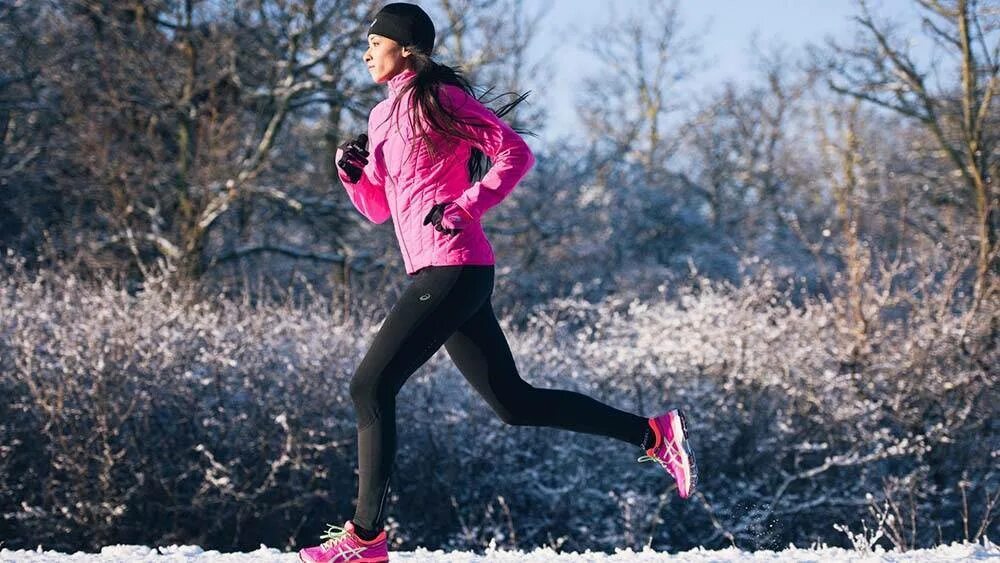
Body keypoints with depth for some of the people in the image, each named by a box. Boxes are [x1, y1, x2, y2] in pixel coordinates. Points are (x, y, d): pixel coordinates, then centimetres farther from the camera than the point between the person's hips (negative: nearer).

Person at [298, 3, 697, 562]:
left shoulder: (441, 98, -5)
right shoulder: (383, 117, 19)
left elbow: (516, 153, -10)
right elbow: (379, 207, 25)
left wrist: (466, 208, -18)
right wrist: (353, 173, 6)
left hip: (452, 269, -9)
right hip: (440, 275, 9)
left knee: (371, 387, -9)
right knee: (513, 401, 9)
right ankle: (655, 434, 13)